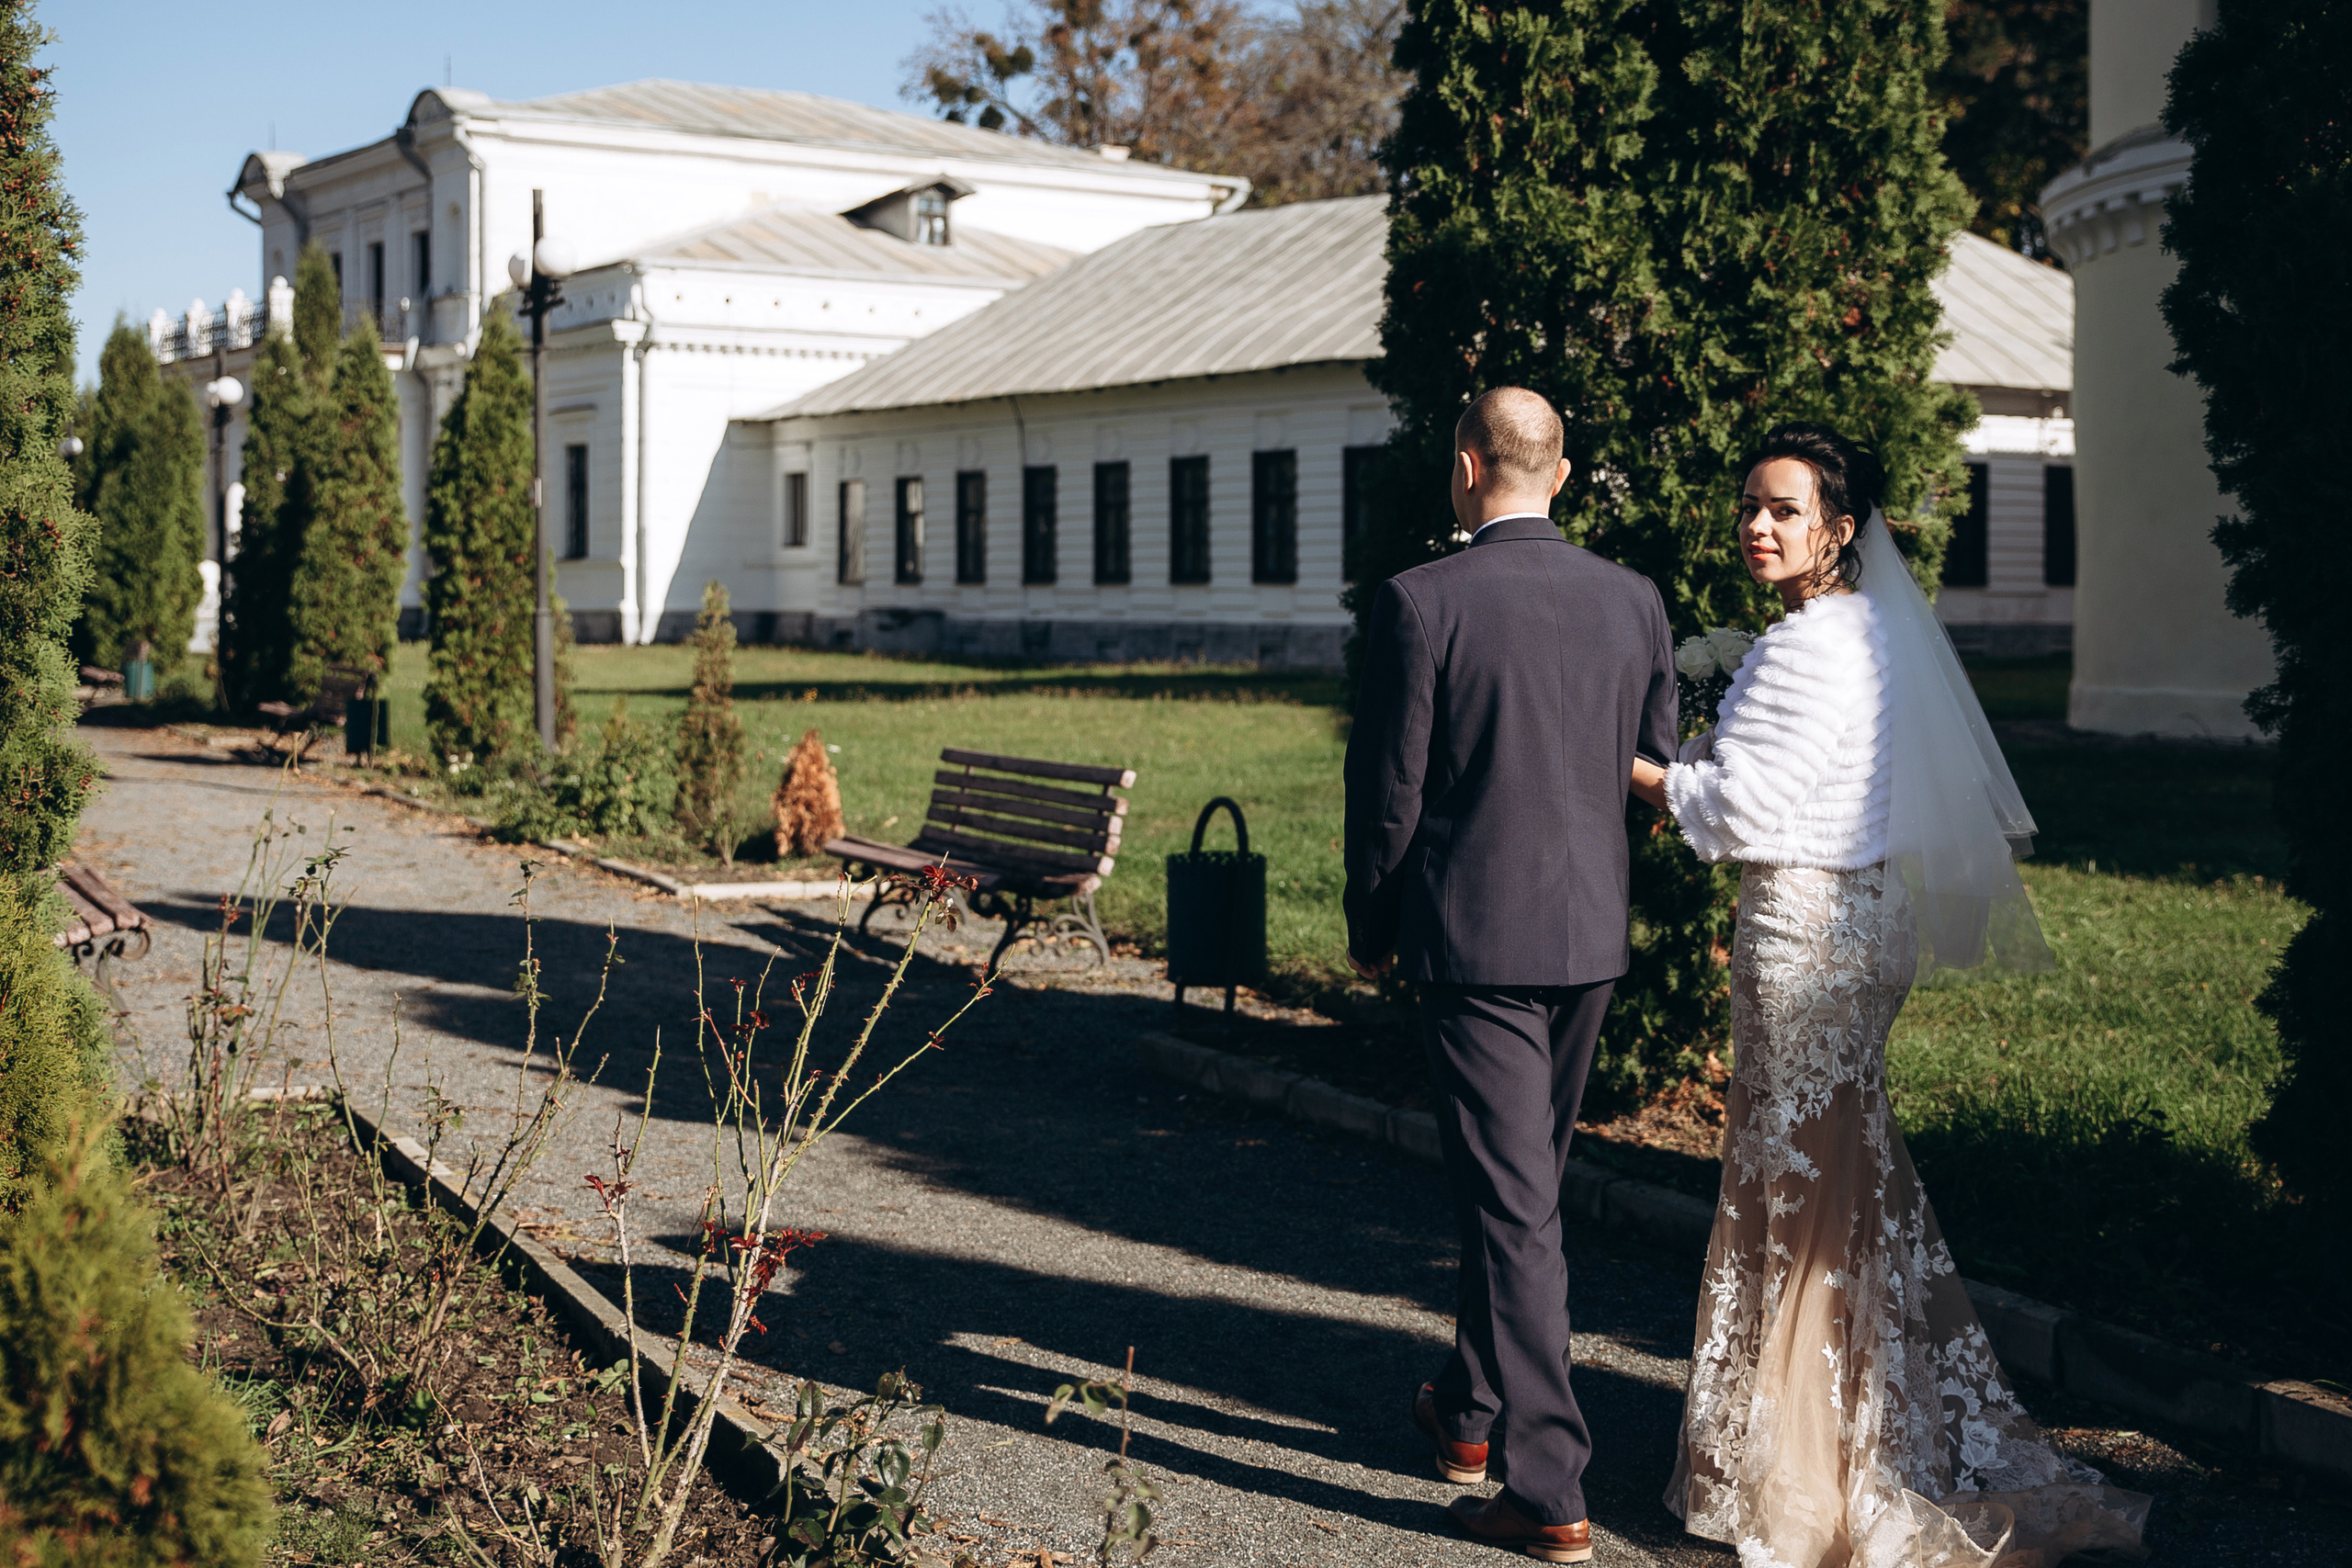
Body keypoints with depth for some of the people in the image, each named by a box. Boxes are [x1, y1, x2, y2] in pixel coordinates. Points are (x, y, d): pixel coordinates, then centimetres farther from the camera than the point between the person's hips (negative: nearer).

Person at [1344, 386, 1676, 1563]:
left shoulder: (1419, 603, -14)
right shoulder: (1633, 601, 1)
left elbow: (1386, 789, -10)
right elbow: (1658, 769, 8)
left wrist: (1371, 927, 5)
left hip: (1473, 935, -5)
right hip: (1592, 934, 5)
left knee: (1509, 1201, -1)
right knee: (1525, 1183, 20)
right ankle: (1471, 1411, 38)